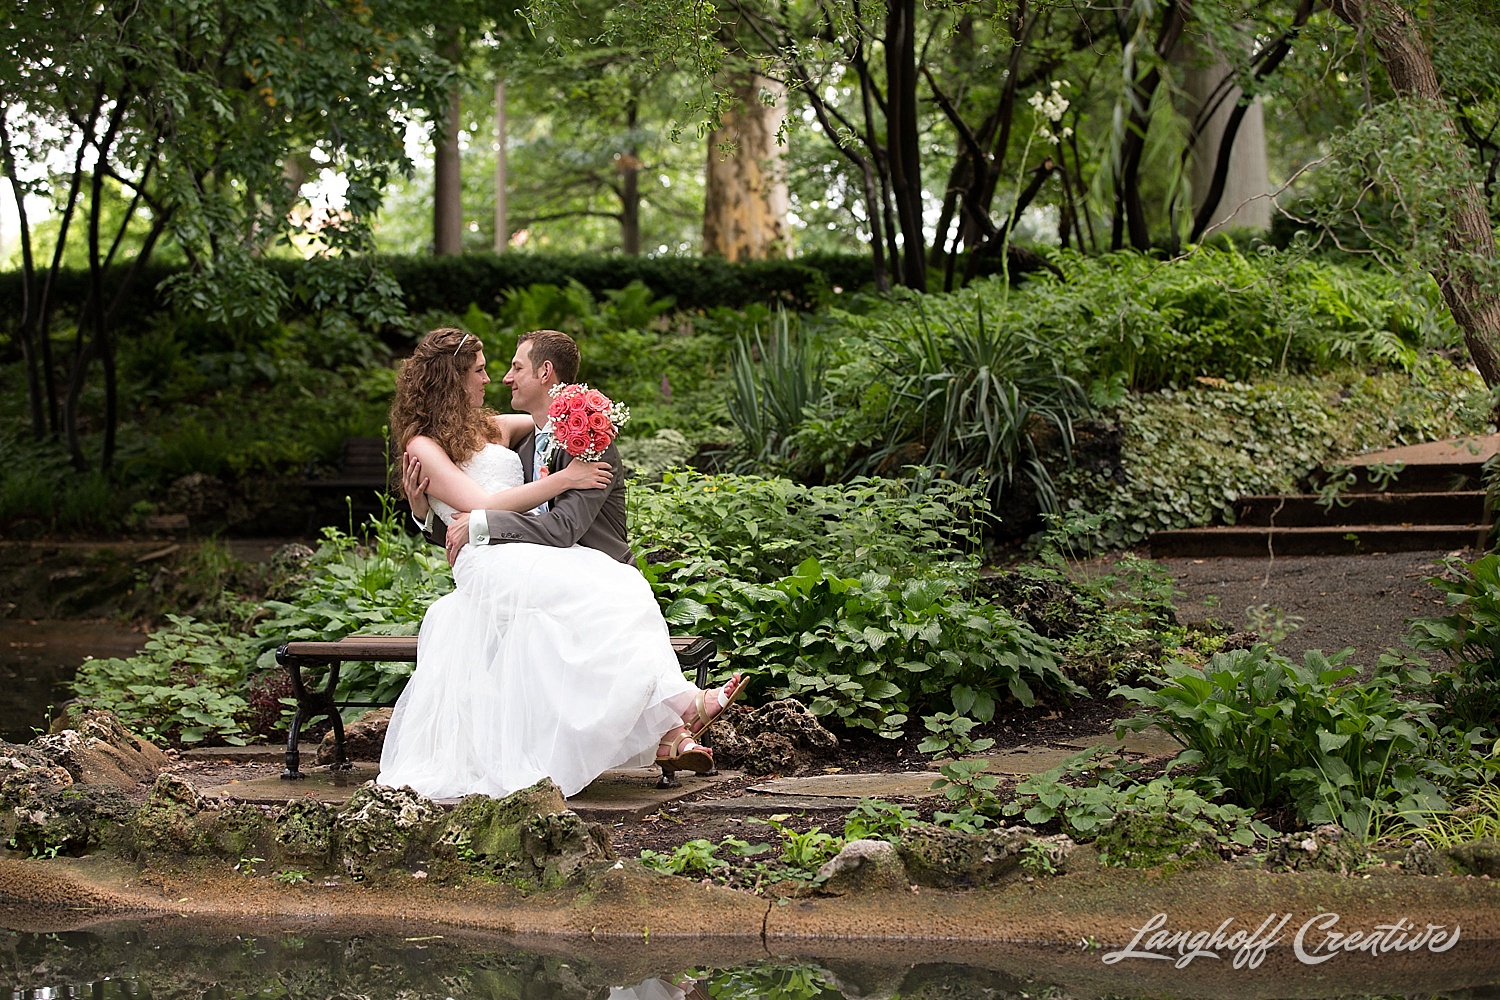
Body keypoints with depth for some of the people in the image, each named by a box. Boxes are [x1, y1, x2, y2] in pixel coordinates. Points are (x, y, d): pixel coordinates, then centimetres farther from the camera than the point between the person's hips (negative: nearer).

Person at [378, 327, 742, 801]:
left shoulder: (491, 427, 26)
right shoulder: (423, 446, 5)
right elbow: (482, 506, -7)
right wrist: (564, 479, -8)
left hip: (537, 552, 6)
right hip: (489, 561, -6)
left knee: (623, 584, -25)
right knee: (604, 594, -32)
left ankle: (664, 736, -38)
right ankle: (678, 704, -38)